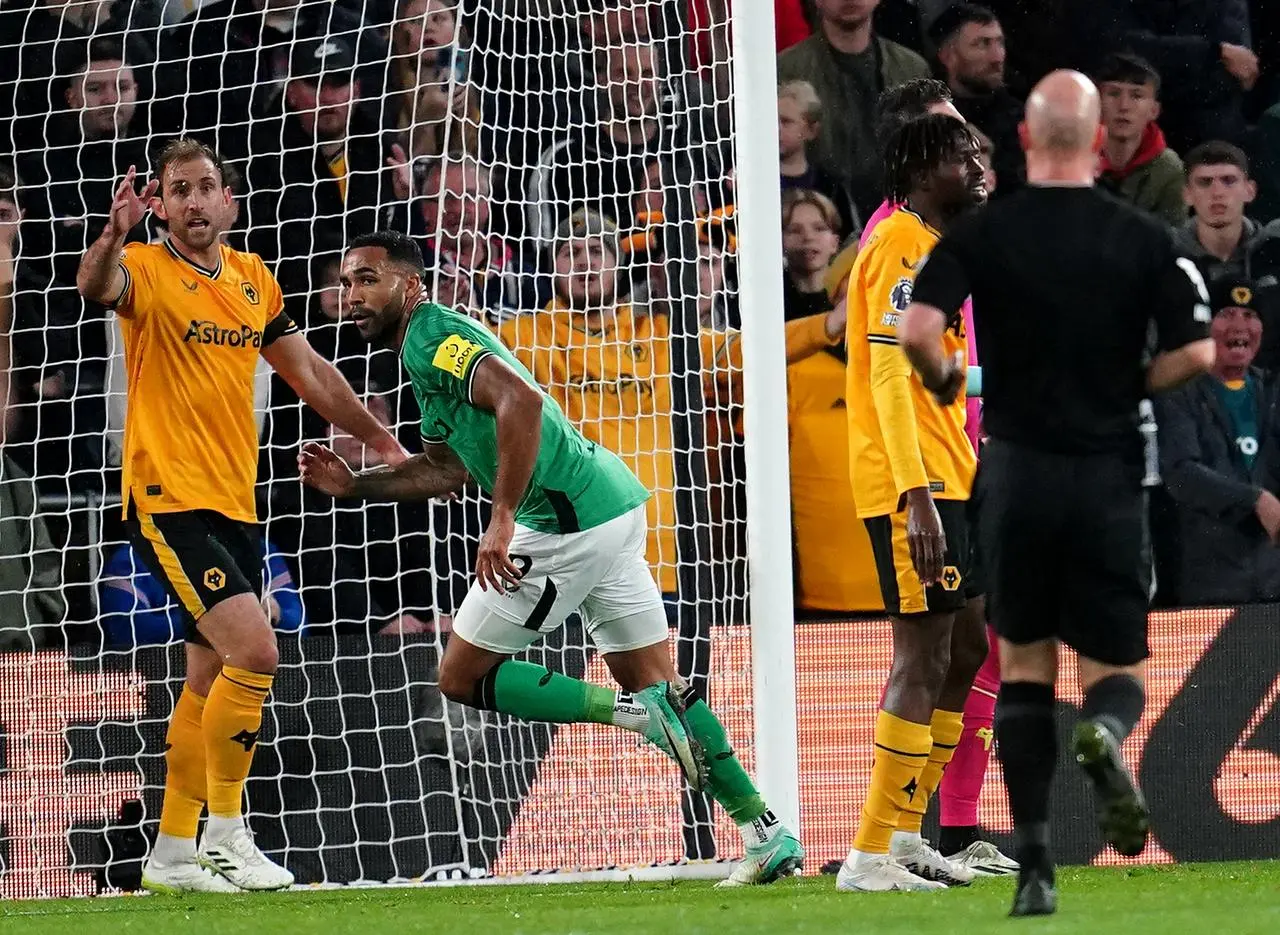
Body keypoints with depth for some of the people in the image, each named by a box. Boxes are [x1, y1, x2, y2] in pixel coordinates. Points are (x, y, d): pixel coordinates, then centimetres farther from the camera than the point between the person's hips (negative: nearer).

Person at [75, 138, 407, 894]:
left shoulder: (255, 279, 11)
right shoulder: (147, 270, -7)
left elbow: (308, 371, 24)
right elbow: (98, 287, -31)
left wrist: (382, 440, 29)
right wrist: (115, 236, -53)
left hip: (236, 505, 7)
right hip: (168, 499, -7)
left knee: (212, 679, 12)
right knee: (254, 651, -19)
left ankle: (173, 854, 21)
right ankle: (225, 837, -9)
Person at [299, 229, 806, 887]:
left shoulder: (431, 336, -10)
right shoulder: (428, 348, 21)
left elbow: (521, 400, -26)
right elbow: (447, 468, 30)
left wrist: (502, 521, -26)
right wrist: (354, 485, 23)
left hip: (567, 522, -10)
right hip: (615, 508, 10)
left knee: (462, 677, 1)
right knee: (660, 688, 12)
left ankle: (632, 710, -10)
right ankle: (766, 831, 8)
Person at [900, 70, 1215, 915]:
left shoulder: (982, 233, -3)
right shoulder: (1145, 238, -3)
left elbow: (918, 330, -16)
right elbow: (1196, 353, -9)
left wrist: (944, 383, 5)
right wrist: (1129, 387, 10)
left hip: (1018, 470, 1)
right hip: (1110, 474, 0)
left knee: (1024, 668, 12)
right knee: (1117, 669, 9)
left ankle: (1035, 867, 5)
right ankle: (1106, 735, -29)